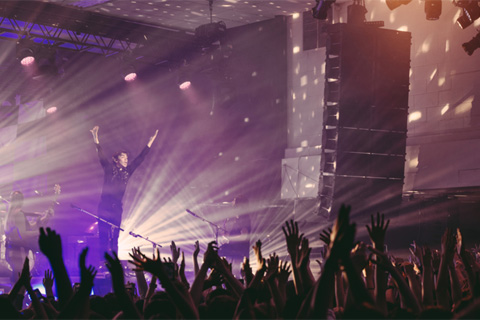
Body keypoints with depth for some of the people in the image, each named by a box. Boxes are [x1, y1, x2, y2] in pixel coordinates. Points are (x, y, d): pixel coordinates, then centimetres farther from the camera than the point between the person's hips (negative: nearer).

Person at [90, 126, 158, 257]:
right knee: (104, 237, -7)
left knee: (114, 238, 4)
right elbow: (101, 156, -8)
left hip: (117, 208, 4)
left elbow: (140, 159, 15)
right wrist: (96, 140, -21)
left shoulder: (127, 171, 13)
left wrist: (150, 143, 12)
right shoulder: (109, 169, 3)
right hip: (105, 207, -4)